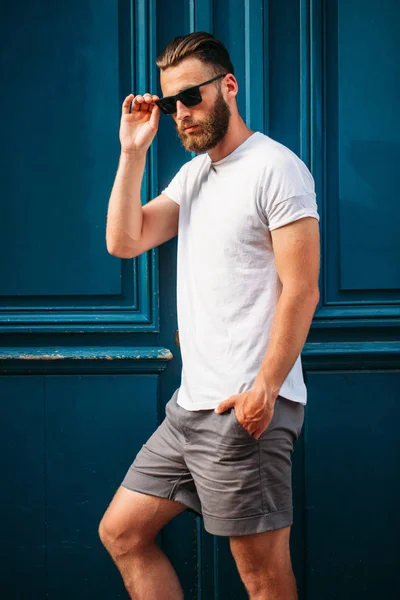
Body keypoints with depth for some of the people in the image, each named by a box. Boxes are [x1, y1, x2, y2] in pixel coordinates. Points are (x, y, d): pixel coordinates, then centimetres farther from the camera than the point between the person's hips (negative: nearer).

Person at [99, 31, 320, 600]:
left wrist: (265, 389, -21)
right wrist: (134, 152, 3)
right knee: (121, 532, 13)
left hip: (246, 409, -9)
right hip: (191, 404, 9)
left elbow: (301, 290, -14)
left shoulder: (275, 168, -9)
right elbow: (124, 241, 9)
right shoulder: (193, 173, 17)